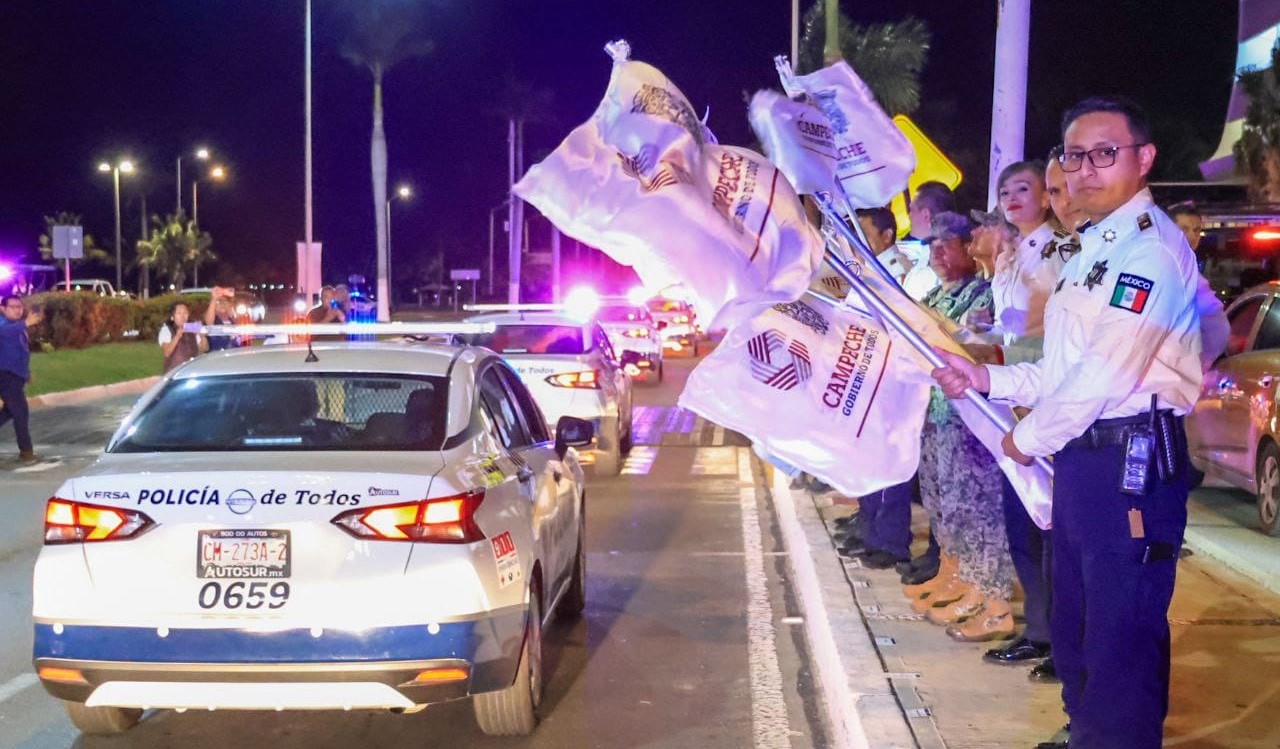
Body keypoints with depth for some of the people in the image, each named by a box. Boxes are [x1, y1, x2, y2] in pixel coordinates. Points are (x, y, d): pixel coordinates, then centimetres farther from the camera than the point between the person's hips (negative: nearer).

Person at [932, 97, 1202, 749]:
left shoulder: (1152, 249, -13)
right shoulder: (1090, 253, 19)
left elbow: (1106, 373, -20)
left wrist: (1030, 438, -8)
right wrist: (987, 378, 8)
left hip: (1132, 463, -10)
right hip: (1081, 458, 10)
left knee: (1121, 636, -4)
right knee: (1075, 627, 19)